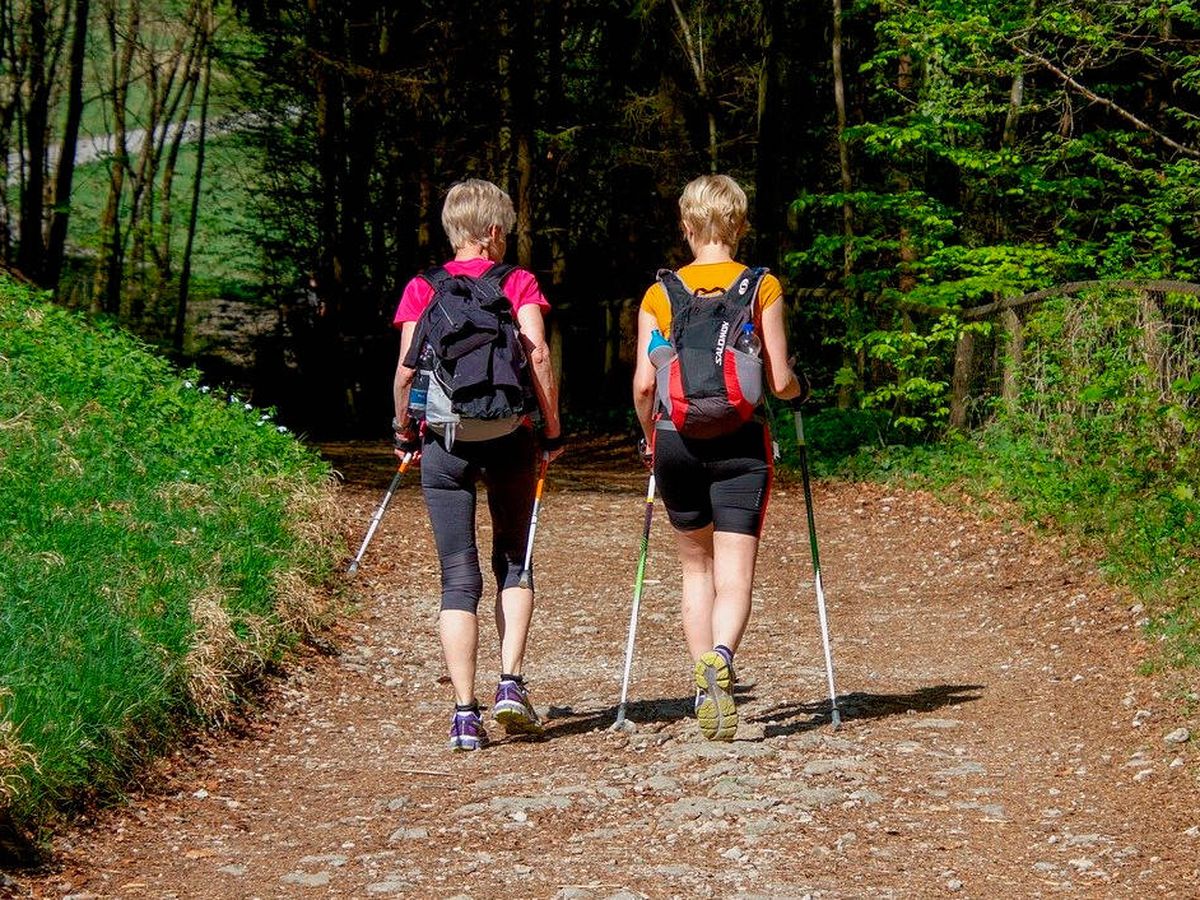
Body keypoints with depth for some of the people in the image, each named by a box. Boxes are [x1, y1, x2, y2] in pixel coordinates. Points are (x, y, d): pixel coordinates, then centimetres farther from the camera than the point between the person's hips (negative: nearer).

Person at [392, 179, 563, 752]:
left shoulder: (422, 289, 6)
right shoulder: (518, 282, 3)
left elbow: (406, 367, -2)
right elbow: (537, 354, -8)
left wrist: (404, 429, 11)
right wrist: (552, 428, -1)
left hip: (444, 440, 1)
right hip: (508, 435, -1)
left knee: (459, 577, 3)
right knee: (513, 561, 17)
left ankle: (465, 714, -3)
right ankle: (510, 684, 2)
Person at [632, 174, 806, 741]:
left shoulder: (659, 295, 2)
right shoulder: (762, 288, -1)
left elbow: (643, 384, -3)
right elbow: (780, 382, -4)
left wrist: (649, 437, 16)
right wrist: (798, 388, 20)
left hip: (677, 440, 2)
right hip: (739, 442, -2)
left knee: (696, 566, 18)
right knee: (734, 574, -4)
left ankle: (705, 686, 15)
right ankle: (719, 658, -33)